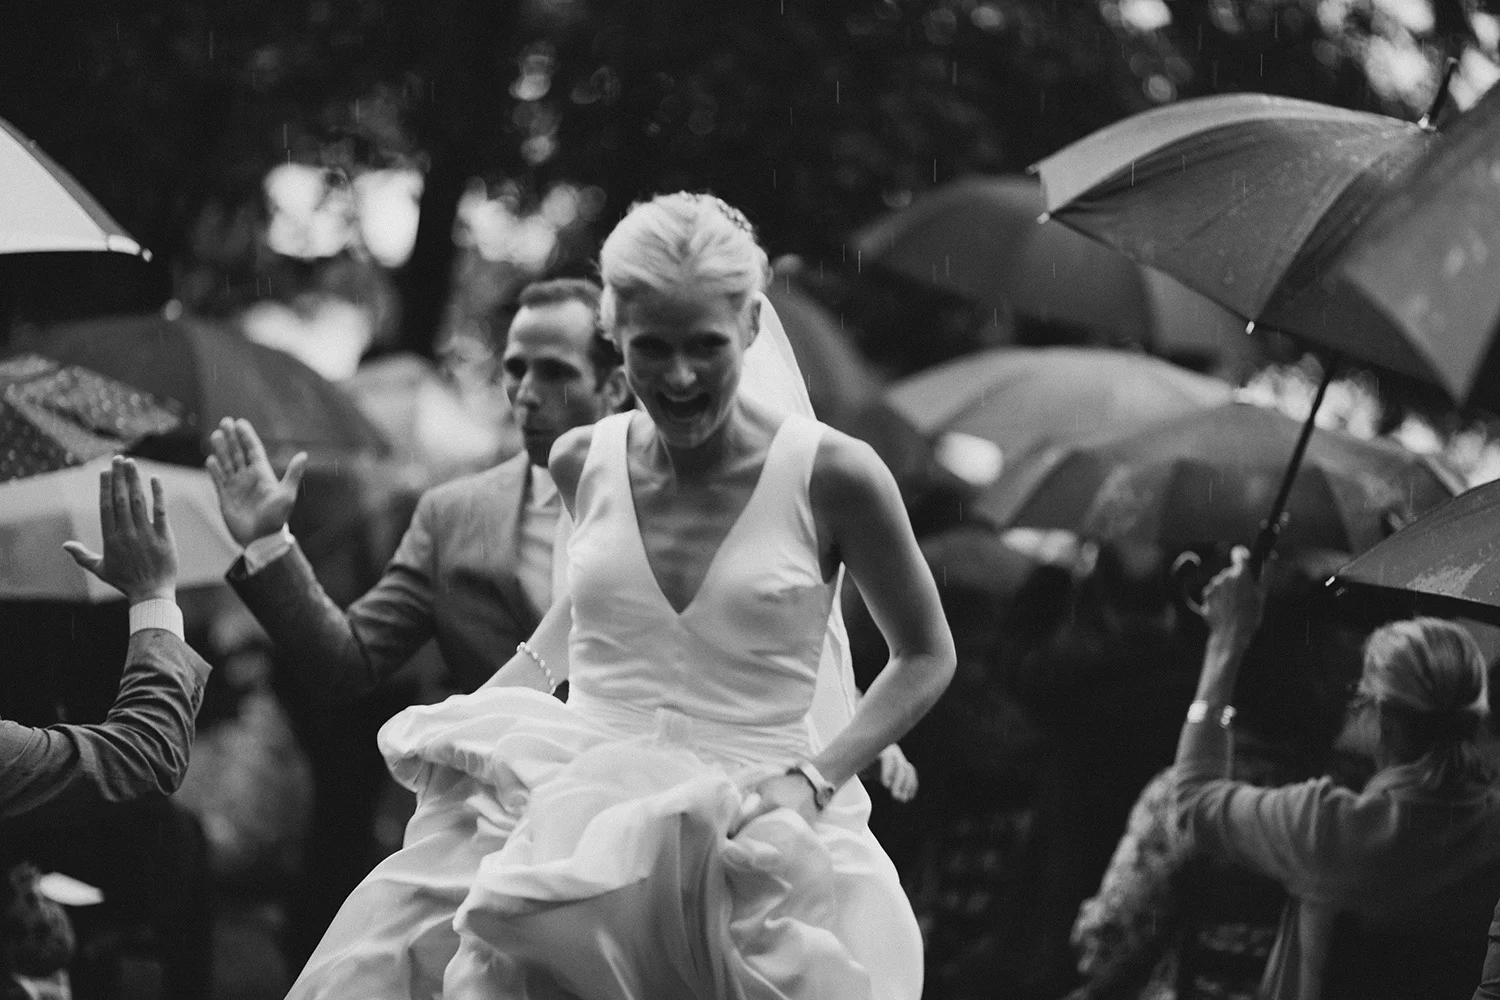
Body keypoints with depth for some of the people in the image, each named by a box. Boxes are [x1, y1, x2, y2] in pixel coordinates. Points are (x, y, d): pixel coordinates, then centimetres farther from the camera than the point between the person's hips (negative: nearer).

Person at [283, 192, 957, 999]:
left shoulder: (829, 474, -4)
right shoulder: (583, 464, 8)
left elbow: (925, 656, 8)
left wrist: (814, 777, -5)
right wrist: (480, 711, 17)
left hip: (743, 833, -2)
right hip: (577, 801, 3)